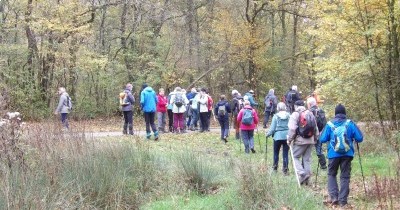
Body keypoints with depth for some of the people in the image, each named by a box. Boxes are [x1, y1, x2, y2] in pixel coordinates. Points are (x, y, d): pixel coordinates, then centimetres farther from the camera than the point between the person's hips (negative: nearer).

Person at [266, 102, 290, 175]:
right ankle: (285, 169, 5)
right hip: (287, 136, 1)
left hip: (278, 136, -1)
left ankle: (275, 167, 21)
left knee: (276, 152, 15)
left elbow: (272, 128, -5)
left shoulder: (276, 116, -7)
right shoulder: (289, 116, -2)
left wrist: (268, 134, 10)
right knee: (285, 153, 6)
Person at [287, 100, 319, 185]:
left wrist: (289, 139, -5)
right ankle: (306, 179, 13)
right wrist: (315, 138, 24)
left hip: (300, 140, -6)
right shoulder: (310, 114, 14)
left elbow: (292, 129, -13)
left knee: (295, 157, 4)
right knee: (307, 159, 11)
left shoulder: (295, 114, -5)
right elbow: (316, 128, 16)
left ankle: (302, 173, -13)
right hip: (310, 140, 6)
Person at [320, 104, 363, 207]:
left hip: (333, 154, 0)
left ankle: (333, 196, 2)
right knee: (345, 176, 8)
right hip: (347, 154, 0)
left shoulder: (330, 124, -4)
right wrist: (352, 139, 18)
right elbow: (360, 138, -3)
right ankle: (342, 200, 7)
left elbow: (322, 139, -2)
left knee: (331, 174, 16)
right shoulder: (350, 123, -4)